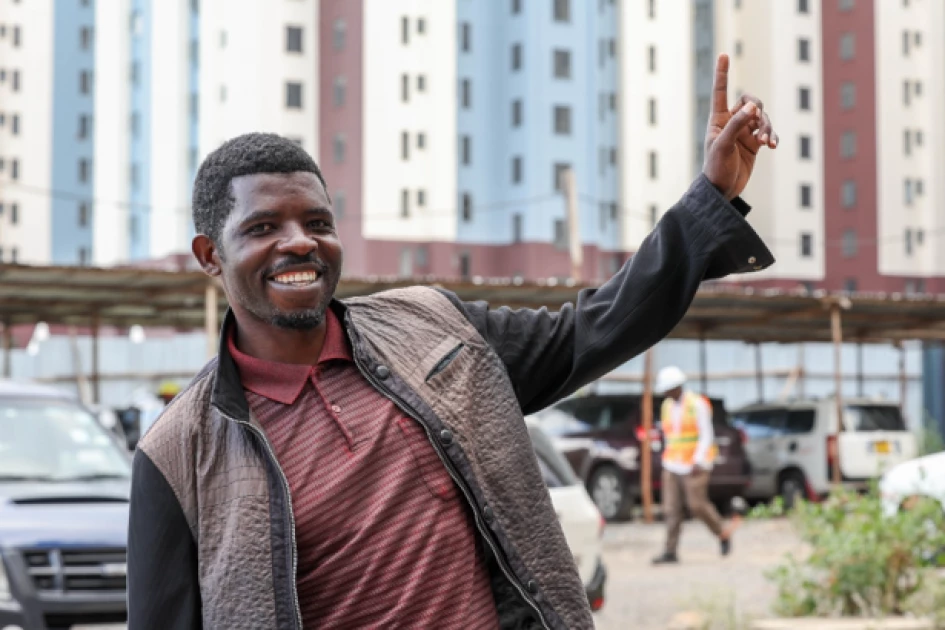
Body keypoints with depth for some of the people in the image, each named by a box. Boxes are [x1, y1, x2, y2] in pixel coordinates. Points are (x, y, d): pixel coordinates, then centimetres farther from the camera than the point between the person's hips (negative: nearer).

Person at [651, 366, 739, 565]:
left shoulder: (697, 405, -12)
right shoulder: (667, 406, 9)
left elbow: (707, 435, -14)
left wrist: (698, 462, -23)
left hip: (695, 465, -6)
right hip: (672, 466, 6)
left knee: (697, 504, -7)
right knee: (671, 507, -3)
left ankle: (723, 534, 18)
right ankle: (670, 552, -5)